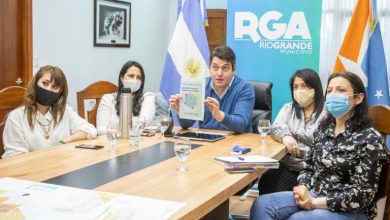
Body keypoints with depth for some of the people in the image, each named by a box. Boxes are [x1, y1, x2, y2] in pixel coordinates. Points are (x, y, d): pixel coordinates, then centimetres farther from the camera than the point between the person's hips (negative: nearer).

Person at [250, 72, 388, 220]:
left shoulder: (370, 138, -11)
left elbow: (364, 194, -16)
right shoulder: (324, 128, 8)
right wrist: (302, 188, -10)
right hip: (314, 195, 6)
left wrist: (315, 203, -19)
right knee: (262, 204, -17)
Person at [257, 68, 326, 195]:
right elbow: (276, 129, 1)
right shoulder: (288, 108, 17)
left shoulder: (327, 113, -3)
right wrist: (285, 136, -22)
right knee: (265, 181, -23)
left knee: (282, 186, -27)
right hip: (285, 166, 4)